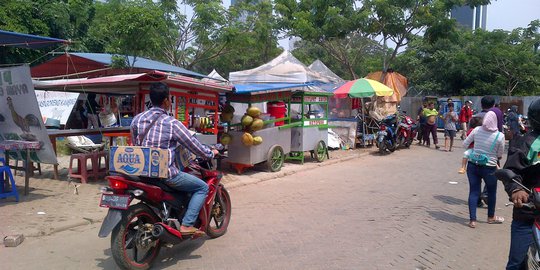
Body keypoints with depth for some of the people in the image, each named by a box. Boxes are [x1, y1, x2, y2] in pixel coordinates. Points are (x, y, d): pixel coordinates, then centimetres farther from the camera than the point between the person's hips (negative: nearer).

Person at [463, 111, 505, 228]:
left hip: (473, 165, 2)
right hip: (489, 168, -2)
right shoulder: (500, 136, -12)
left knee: (473, 191, 8)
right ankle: (491, 217, 36)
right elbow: (500, 154, -1)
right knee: (492, 192, 19)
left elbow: (465, 144, 2)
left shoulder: (476, 130, -7)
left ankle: (472, 220, 7)